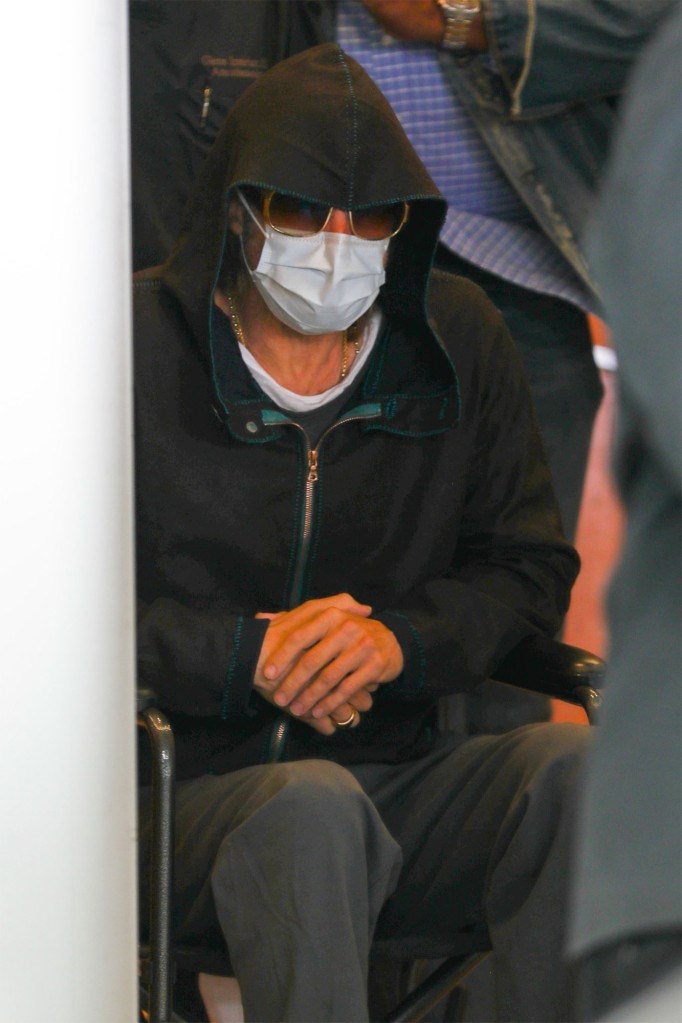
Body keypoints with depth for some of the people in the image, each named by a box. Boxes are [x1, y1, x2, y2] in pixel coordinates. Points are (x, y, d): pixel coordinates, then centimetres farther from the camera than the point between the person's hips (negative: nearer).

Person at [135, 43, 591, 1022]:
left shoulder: (460, 339, 9)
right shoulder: (139, 346, -4)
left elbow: (530, 565, 12)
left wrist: (401, 640, -9)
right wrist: (247, 656, -17)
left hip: (397, 775, 4)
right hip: (185, 787, -4)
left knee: (572, 765, -25)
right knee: (315, 807, -37)